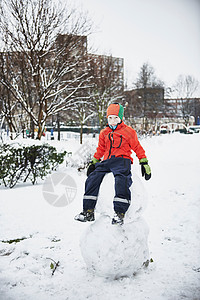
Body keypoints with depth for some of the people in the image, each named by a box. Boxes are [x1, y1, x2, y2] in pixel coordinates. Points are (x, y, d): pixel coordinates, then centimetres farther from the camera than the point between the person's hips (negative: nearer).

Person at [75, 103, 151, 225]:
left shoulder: (128, 131, 8)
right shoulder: (104, 133, 22)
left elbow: (137, 147, 11)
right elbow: (100, 149, 32)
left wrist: (144, 163, 8)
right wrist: (93, 162, 28)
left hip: (122, 160, -5)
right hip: (106, 161, 5)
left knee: (121, 181, -34)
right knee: (92, 178, -18)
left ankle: (120, 213, -34)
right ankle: (88, 211, -13)